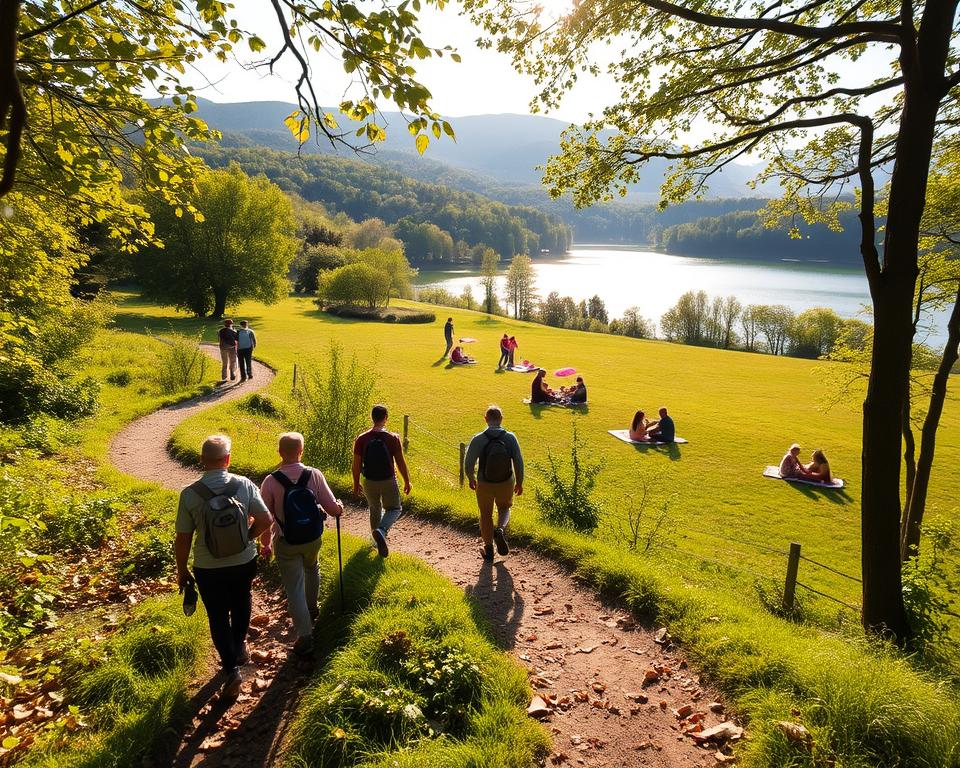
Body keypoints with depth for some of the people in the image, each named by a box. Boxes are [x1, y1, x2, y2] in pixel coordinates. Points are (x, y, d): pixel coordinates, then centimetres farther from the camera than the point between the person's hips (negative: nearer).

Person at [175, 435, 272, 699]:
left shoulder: (190, 494, -19)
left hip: (208, 568, -2)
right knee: (241, 602, 29)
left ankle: (231, 668, 11)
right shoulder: (244, 485, -16)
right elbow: (265, 520, -10)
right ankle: (239, 646, 44)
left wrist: (182, 570, 3)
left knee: (218, 617, 16)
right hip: (244, 562, 2)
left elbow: (183, 538, -12)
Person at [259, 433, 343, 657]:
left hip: (286, 543, -2)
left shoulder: (270, 481, -18)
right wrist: (340, 507, 11)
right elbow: (332, 508, -12)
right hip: (313, 539, 3)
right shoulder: (315, 475, -15)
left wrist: (266, 544, 5)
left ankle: (305, 635, 8)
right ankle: (312, 608, 51)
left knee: (294, 588, 7)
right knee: (311, 569, 31)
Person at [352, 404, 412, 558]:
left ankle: (378, 541, 37)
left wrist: (356, 484, 10)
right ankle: (381, 531, -11)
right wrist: (407, 482, 5)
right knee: (394, 509, 17)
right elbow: (401, 463, -8)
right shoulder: (393, 438, -14)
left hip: (370, 482, 2)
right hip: (389, 481, -2)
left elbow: (356, 465, -5)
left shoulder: (361, 439, -9)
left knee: (375, 509, 25)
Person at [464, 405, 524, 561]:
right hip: (506, 483, 1)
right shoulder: (510, 437, -14)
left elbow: (468, 464, -11)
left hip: (484, 484, -1)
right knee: (504, 508, 29)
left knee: (486, 515, 21)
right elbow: (519, 462, -10)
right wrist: (519, 483, 5)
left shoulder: (478, 439, -16)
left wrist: (471, 479, 9)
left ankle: (489, 550, 32)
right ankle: (501, 529, 0)